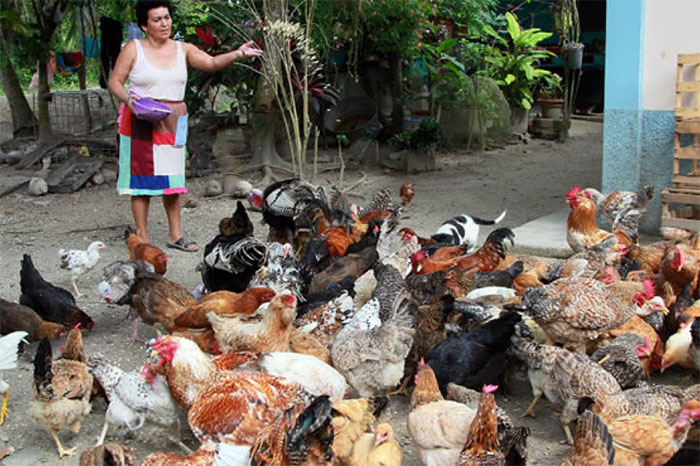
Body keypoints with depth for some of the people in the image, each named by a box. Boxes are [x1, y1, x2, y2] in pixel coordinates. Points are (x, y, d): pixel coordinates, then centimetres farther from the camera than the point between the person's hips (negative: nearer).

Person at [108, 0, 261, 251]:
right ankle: (143, 238, 7)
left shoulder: (183, 49, 6)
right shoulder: (134, 48, -2)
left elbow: (212, 62, -8)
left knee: (172, 179, 8)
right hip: (141, 124, -3)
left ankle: (175, 234, 17)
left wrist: (238, 54, -26)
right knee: (143, 180, -1)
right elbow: (114, 82, -1)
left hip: (173, 124, 4)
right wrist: (127, 99, -21)